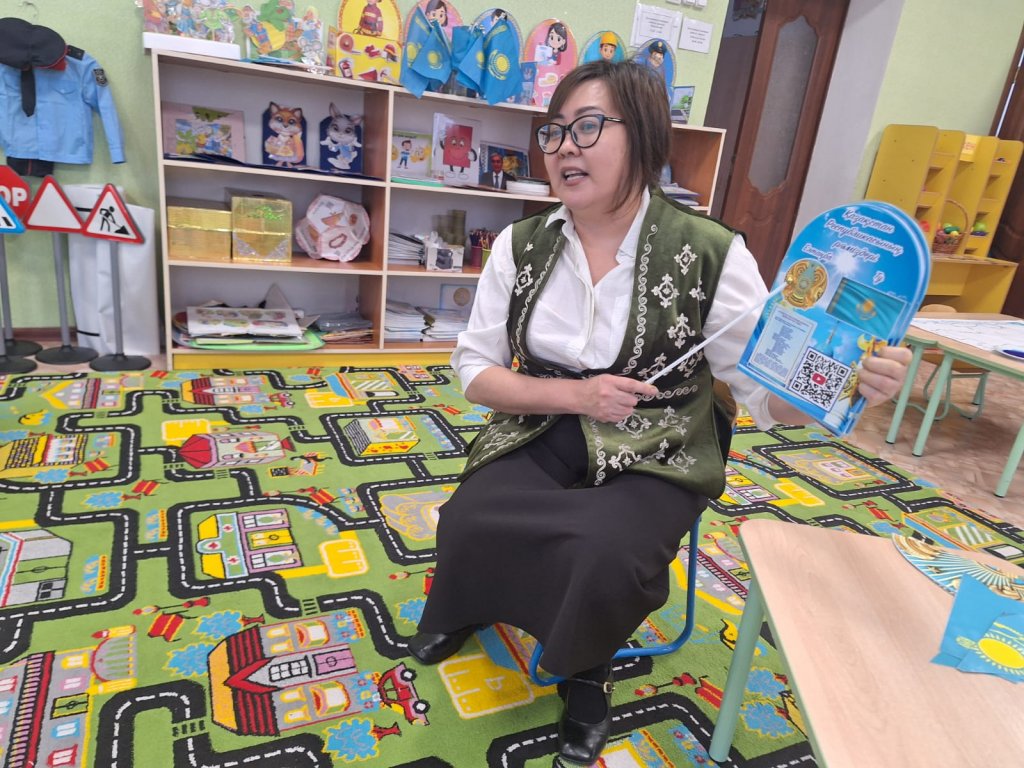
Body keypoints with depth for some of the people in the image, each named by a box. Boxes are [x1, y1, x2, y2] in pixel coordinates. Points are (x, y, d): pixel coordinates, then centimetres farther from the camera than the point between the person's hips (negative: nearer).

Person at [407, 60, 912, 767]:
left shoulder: (710, 254, -10)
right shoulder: (521, 246, -1)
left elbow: (767, 390, -9)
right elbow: (475, 371, 0)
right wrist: (575, 394, -16)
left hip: (654, 457, -2)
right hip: (541, 438, 3)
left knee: (606, 558, -29)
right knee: (469, 523, -24)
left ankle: (585, 669, 10)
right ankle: (472, 607, 16)